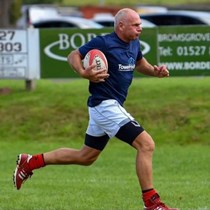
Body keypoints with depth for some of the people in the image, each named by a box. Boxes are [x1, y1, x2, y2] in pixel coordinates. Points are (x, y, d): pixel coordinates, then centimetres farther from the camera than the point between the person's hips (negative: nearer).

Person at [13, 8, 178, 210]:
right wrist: (83, 72, -26)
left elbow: (140, 63, 28)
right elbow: (73, 55, -7)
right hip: (104, 104, -10)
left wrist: (155, 71, 7)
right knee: (146, 144, -17)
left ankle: (30, 162, 27)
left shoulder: (134, 44, 9)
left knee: (85, 157, 19)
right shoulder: (104, 43, -15)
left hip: (112, 106, 10)